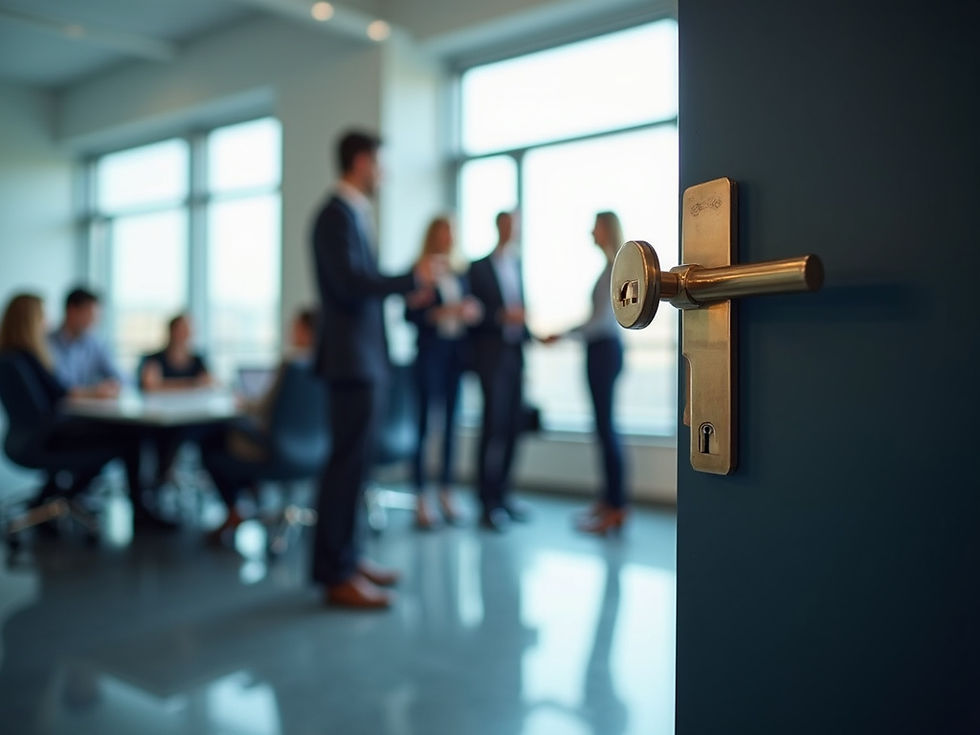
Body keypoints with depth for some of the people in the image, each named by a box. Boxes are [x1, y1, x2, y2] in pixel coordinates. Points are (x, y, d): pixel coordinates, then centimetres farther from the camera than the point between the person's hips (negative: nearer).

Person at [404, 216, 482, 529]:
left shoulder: (460, 277, 16)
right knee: (424, 423, -4)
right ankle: (420, 500, 2)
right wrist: (439, 313, -19)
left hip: (456, 353, 6)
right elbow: (409, 314, -8)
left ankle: (446, 496, 15)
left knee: (451, 422, 7)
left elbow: (471, 309, 16)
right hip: (430, 352, -6)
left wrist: (472, 311, -5)